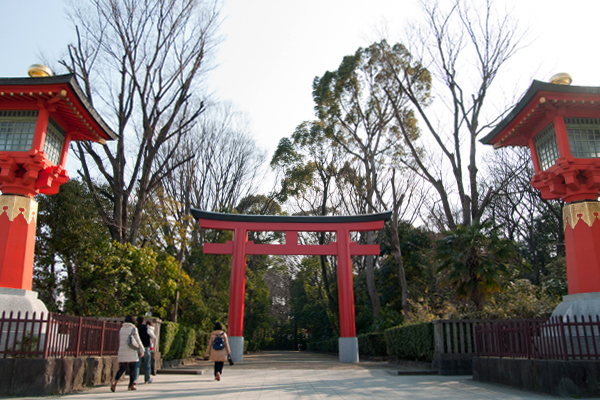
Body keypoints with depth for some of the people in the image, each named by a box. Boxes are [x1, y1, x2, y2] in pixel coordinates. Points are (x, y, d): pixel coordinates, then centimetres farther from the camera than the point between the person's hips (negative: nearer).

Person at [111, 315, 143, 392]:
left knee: (122, 369, 2)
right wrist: (141, 350, 4)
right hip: (131, 352, -4)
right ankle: (131, 385, 13)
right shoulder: (133, 329, -5)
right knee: (132, 368, 9)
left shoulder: (121, 329, 11)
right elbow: (138, 340, -5)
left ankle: (115, 381, -22)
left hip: (122, 351, 4)